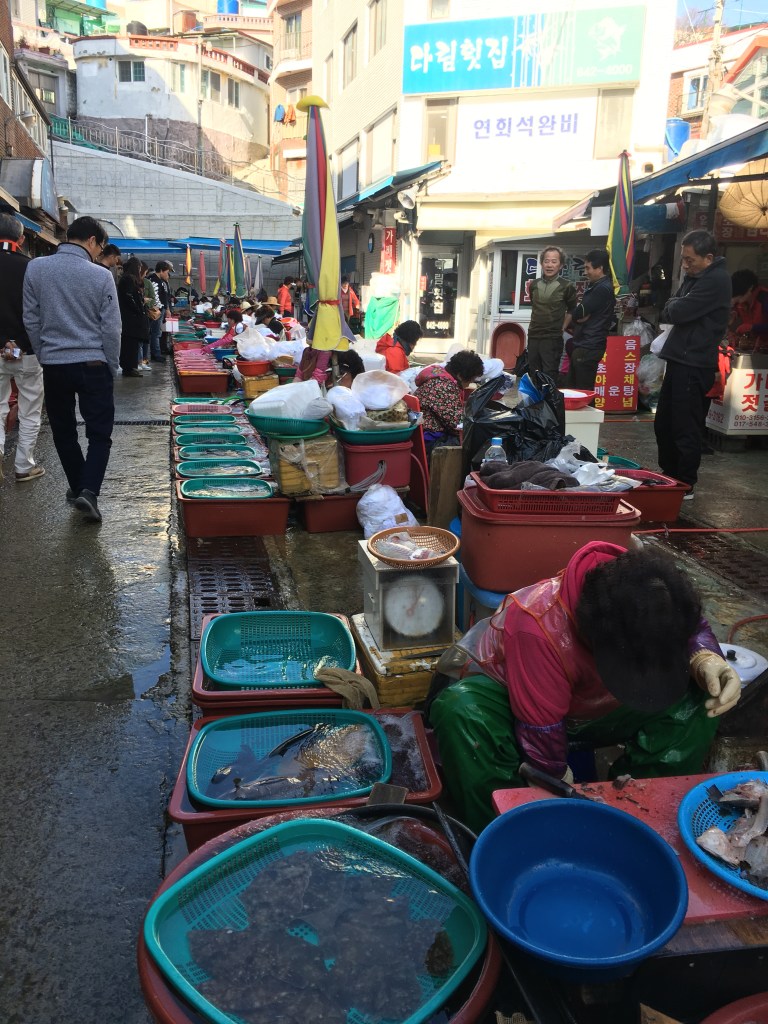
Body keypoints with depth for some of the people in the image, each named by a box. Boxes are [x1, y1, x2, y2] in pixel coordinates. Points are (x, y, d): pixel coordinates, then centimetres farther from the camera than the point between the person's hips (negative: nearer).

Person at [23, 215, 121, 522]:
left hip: (53, 366, 3)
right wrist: (112, 368, 5)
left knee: (63, 431, 16)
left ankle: (78, 487, 25)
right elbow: (111, 328, -6)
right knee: (99, 433, 4)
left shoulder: (36, 268, -1)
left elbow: (31, 320, 3)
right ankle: (89, 490, -11)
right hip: (93, 365, -2)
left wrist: (44, 356, 15)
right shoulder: (101, 275, -9)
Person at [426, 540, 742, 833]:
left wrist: (706, 659, -27)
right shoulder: (540, 625, -41)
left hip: (587, 703, 5)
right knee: (463, 716, -40)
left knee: (697, 702, -18)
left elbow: (690, 630, -3)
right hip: (503, 692, -4)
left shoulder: (649, 603, -25)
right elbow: (540, 728, -30)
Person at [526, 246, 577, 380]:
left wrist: (563, 326, 3)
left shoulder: (566, 286, -6)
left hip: (553, 338, -5)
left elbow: (572, 310, 8)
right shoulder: (534, 285, 7)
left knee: (549, 378, -5)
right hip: (533, 336, 5)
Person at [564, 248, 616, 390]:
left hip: (589, 348, -10)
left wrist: (579, 309, 5)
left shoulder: (603, 289, -15)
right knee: (571, 388, 15)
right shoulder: (595, 286, 17)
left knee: (584, 391, -6)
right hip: (582, 345, 10)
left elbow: (578, 314, -16)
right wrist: (580, 312, -5)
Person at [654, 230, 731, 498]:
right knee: (663, 424, 16)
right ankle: (668, 476, 29)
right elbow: (667, 313, 18)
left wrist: (674, 304, 1)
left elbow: (676, 312, -19)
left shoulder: (715, 280, -16)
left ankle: (685, 486, 6)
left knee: (686, 429, -3)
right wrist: (677, 306, -2)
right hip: (680, 360, 10)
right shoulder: (694, 277, 16)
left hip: (694, 365, -10)